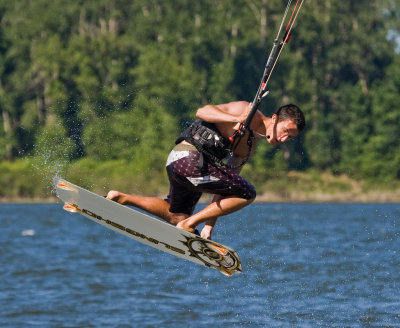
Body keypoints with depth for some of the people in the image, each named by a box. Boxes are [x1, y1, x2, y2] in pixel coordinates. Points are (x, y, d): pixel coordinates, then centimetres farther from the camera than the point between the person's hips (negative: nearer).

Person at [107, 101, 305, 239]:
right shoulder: (249, 112, -9)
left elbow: (226, 185, 18)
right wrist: (235, 119, -33)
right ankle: (189, 224, -9)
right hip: (189, 157, -10)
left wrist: (210, 224, 14)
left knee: (176, 216, 28)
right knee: (247, 194, -12)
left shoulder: (250, 145, 17)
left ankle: (121, 198, 30)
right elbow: (202, 111, -16)